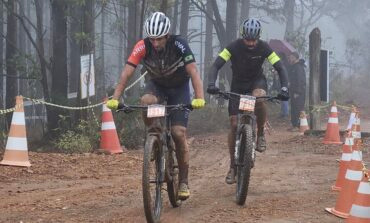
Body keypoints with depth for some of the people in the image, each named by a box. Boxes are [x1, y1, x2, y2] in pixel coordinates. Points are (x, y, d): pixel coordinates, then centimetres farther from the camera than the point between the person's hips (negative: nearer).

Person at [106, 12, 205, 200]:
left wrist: (199, 98, -52)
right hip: (156, 84, 2)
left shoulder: (179, 45, -30)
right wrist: (115, 99, -42)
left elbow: (193, 72, -37)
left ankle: (183, 182, -1)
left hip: (179, 88, -2)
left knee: (178, 133, -13)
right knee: (146, 101, -35)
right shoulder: (143, 47, -25)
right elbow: (126, 73, -30)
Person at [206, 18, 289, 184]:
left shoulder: (263, 47, -19)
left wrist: (284, 88, -37)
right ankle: (233, 166, 4)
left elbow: (280, 68, -21)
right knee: (234, 124, -8)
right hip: (238, 84, 0)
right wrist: (211, 84, -45)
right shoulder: (233, 47, -21)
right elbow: (216, 66, -27)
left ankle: (260, 134, -14)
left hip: (257, 81, 0)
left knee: (259, 98, -38)